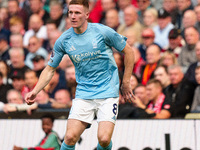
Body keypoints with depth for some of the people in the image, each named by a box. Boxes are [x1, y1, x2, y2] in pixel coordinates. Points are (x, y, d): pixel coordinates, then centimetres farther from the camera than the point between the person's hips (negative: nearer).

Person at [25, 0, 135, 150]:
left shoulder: (102, 31, -9)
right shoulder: (64, 40, 0)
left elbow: (128, 51, 3)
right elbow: (50, 69, 10)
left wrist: (126, 84, 4)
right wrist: (35, 91, -5)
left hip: (107, 92, -2)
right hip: (83, 94, 2)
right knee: (70, 137, -14)